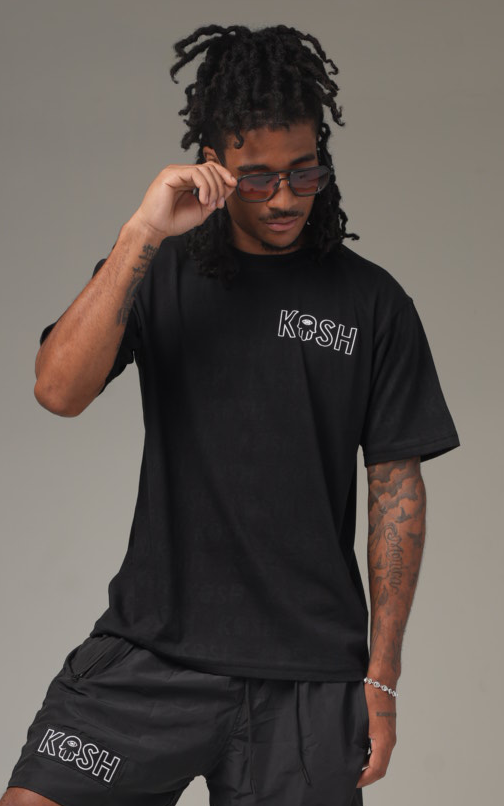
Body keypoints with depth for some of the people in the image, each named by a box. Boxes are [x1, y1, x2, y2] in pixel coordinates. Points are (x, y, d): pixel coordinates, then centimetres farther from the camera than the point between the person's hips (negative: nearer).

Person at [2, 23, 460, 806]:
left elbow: (398, 488, 4)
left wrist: (382, 673, 1)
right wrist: (143, 233, -18)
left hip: (307, 678, 0)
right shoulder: (159, 271, 5)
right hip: (152, 652, 0)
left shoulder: (372, 302, 2)